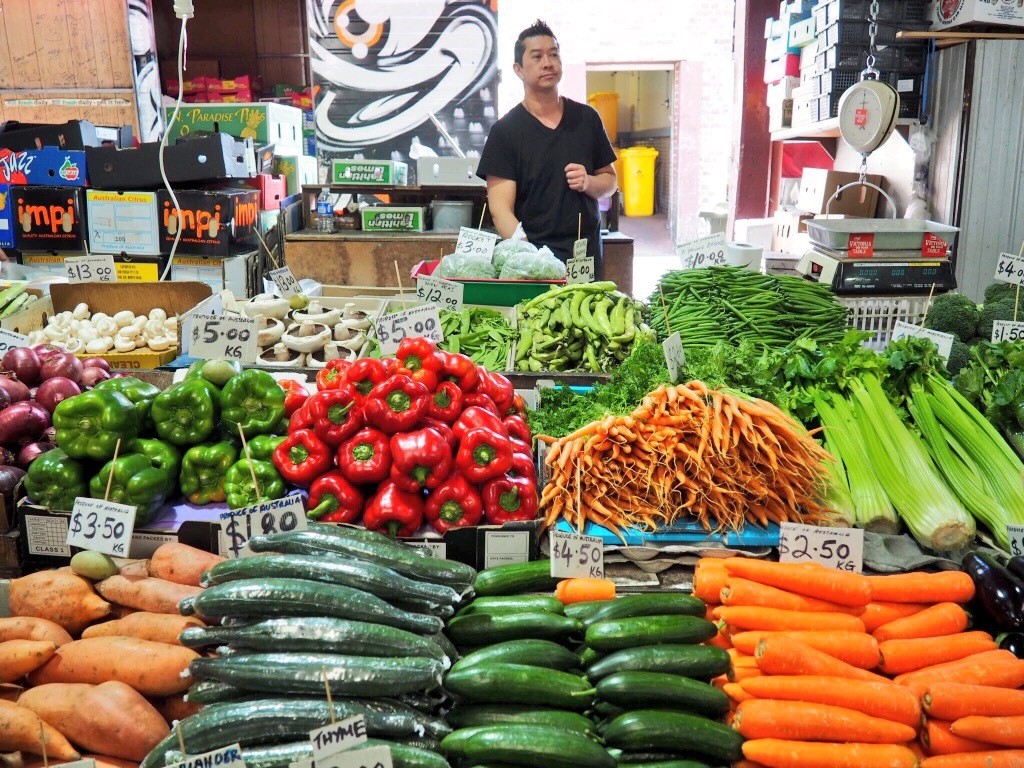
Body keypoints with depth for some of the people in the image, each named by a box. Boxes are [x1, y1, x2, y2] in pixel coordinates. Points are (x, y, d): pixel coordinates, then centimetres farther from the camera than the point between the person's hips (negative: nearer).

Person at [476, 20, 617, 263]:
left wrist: (588, 182, -4)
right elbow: (501, 209, -10)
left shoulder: (587, 118, 10)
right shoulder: (505, 131, -2)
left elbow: (610, 180, 20)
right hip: (534, 261, -3)